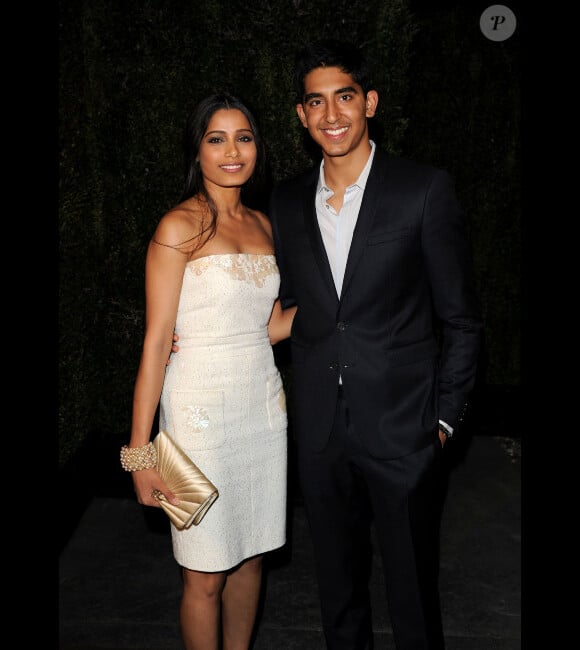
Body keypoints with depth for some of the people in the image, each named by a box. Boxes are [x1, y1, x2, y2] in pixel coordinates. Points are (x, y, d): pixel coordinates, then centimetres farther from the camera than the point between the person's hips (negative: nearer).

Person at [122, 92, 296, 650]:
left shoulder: (262, 225, 10)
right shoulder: (179, 227, -9)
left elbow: (271, 325, 11)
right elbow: (155, 341, -12)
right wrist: (140, 450, -13)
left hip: (263, 403, 6)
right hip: (201, 409, -6)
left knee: (252, 553, 17)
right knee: (207, 573, 7)